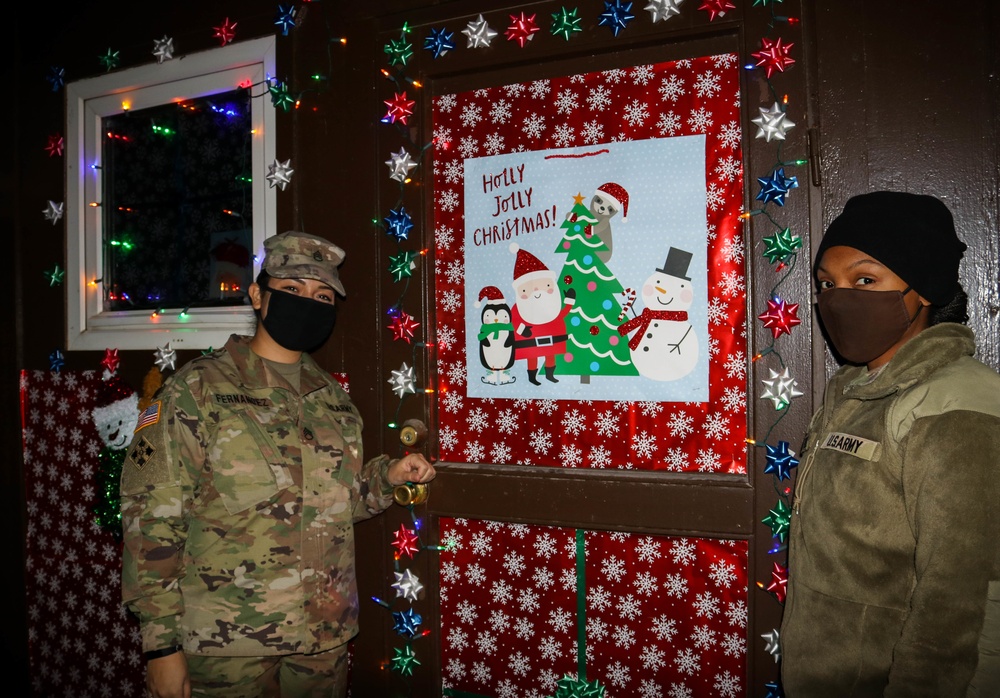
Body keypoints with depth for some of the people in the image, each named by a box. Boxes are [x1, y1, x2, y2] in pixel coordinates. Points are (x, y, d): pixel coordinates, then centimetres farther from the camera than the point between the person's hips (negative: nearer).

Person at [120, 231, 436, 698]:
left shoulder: (335, 400, 8)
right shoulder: (196, 390, -7)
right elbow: (151, 520, -10)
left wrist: (387, 477, -2)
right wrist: (161, 644, -12)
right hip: (224, 648, -4)